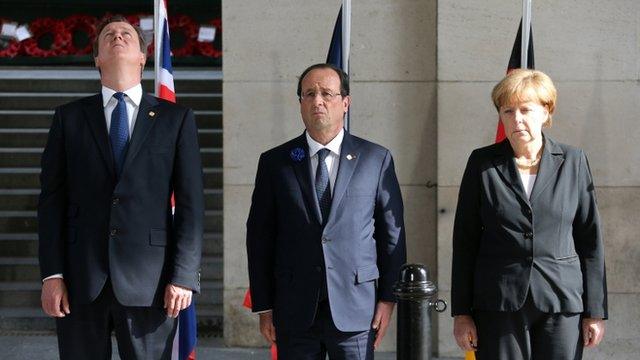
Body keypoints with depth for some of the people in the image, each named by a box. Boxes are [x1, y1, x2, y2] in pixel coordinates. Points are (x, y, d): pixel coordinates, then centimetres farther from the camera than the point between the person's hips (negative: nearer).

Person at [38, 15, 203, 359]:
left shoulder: (176, 118, 9)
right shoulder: (69, 117, 11)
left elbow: (190, 202, 4)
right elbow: (52, 199, 7)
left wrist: (184, 276, -5)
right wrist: (51, 274, -2)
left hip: (148, 280, -1)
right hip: (80, 280, 1)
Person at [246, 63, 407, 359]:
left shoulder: (376, 159, 5)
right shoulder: (275, 162, 6)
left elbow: (392, 233, 6)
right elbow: (259, 237, 7)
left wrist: (388, 299, 1)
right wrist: (264, 307, 2)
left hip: (355, 310, -1)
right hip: (295, 311, 1)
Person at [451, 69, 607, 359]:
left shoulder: (572, 161, 5)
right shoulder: (482, 163, 4)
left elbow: (590, 240, 6)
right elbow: (465, 240, 5)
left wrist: (595, 311, 3)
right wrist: (461, 312, 1)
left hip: (562, 302, 0)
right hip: (498, 305, 0)